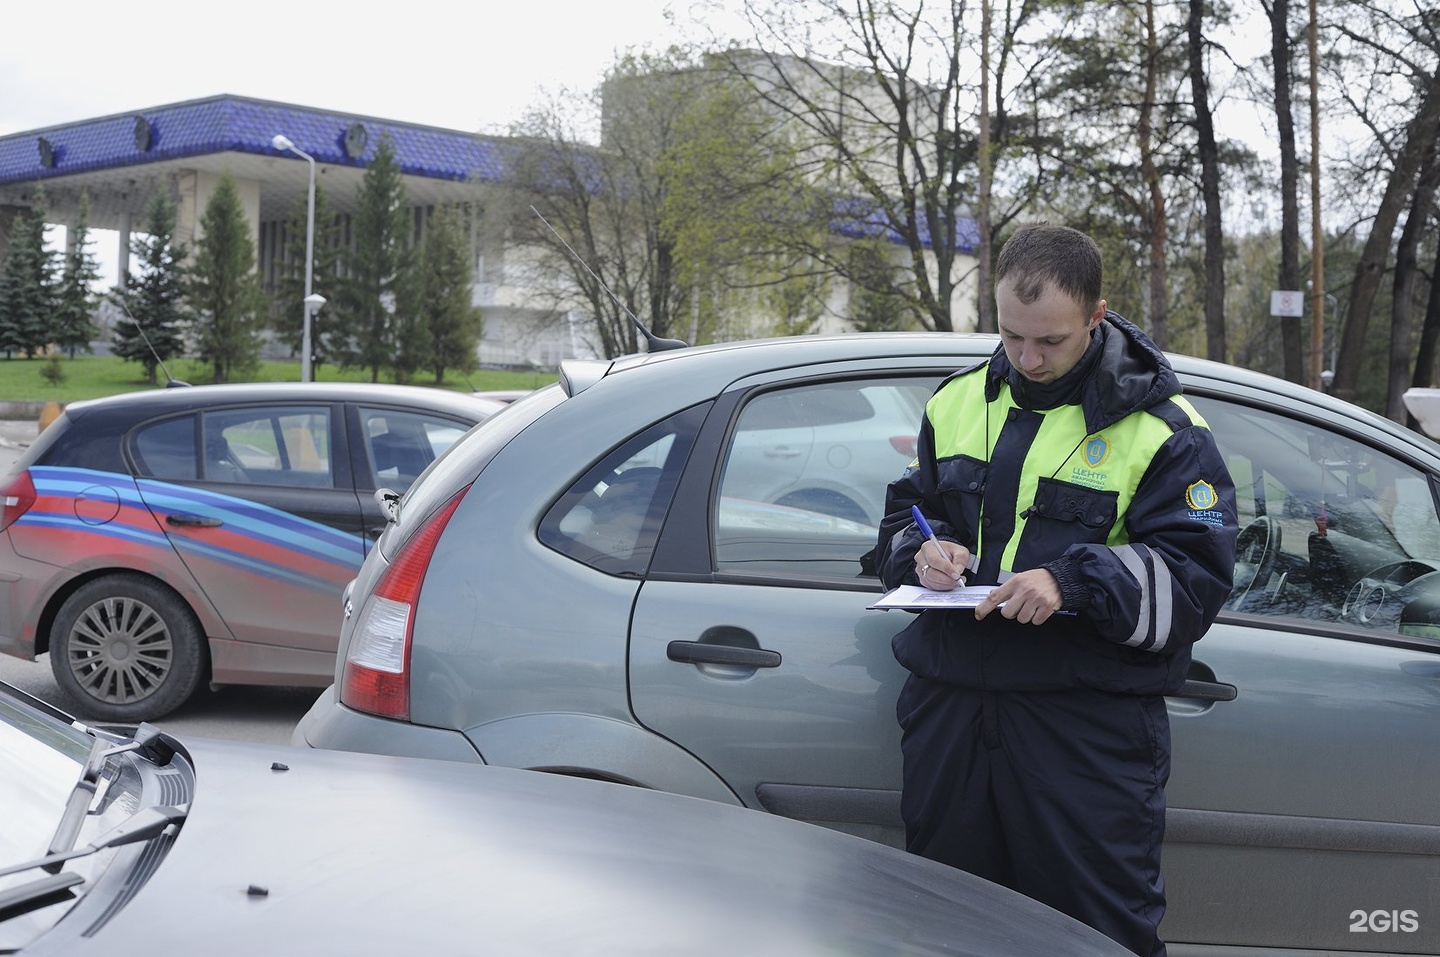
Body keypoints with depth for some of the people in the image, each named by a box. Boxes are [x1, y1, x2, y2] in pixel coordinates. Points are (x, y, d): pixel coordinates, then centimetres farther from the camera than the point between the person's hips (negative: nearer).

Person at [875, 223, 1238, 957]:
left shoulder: (1161, 430, -5)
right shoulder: (957, 402, 11)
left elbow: (1194, 581, -10)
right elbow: (901, 518, 21)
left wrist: (1073, 582, -24)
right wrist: (922, 554, -3)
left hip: (1087, 723, -5)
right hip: (949, 701, 5)